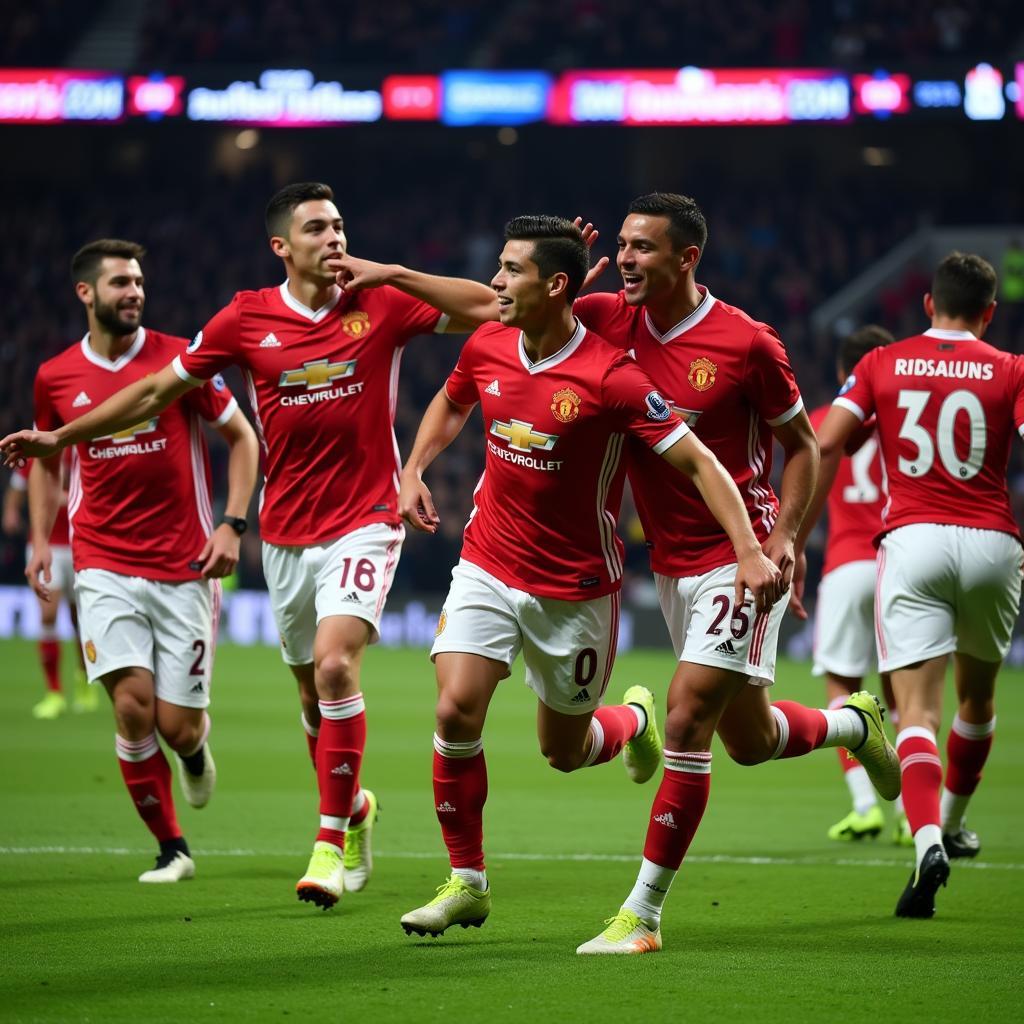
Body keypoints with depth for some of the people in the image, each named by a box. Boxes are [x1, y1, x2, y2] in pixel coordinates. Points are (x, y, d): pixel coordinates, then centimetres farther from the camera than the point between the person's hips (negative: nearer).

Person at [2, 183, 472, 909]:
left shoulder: (382, 304, -3)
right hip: (287, 533, 3)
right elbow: (159, 391, 9)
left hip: (364, 521, -3)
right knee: (314, 695, 11)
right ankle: (355, 809, 37)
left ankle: (332, 842, -15)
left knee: (336, 666, -21)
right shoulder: (247, 319, 0)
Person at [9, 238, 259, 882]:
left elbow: (243, 437, 4)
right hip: (105, 568, 1)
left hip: (185, 569, -1)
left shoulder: (180, 358, -3)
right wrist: (41, 541, 8)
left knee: (176, 726, -3)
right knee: (132, 706, -14)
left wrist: (232, 525, -7)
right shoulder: (56, 377, 4)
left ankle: (197, 743, 38)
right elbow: (47, 461, 20)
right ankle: (171, 850, 4)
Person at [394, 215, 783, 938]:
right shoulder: (486, 348, -3)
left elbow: (699, 462, -18)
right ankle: (467, 882, 2)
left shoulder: (611, 377, -21)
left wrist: (750, 552, -27)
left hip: (577, 588, -4)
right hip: (488, 568, 4)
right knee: (456, 712, -14)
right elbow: (452, 403, 22)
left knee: (564, 751, 9)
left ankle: (634, 720, 46)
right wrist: (413, 471, 8)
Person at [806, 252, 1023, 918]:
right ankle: (952, 824, 40)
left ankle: (928, 842, -30)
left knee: (917, 711, -7)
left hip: (912, 539, -1)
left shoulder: (883, 364, 8)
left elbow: (825, 444, -1)